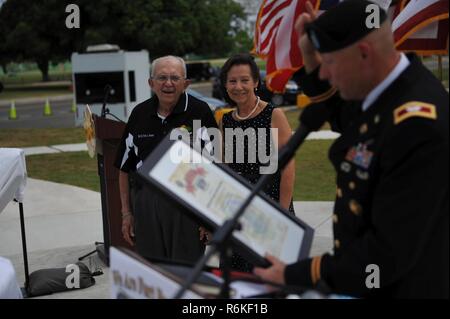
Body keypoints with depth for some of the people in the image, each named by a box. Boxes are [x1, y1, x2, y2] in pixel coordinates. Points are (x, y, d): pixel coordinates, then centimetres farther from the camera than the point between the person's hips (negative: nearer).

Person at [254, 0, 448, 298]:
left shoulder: (420, 127, -32)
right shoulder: (383, 87, -4)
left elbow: (389, 253, -30)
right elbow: (345, 119, 19)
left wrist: (295, 275, -21)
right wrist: (311, 58, 3)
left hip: (400, 288, -8)